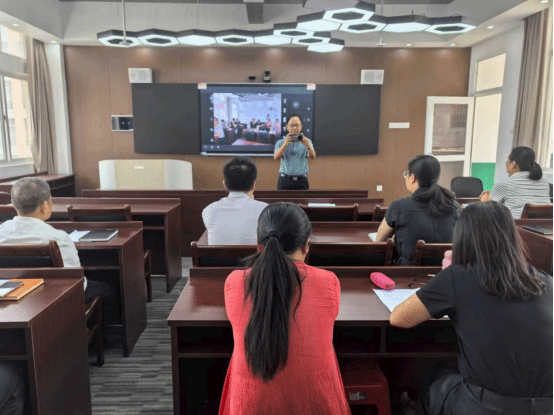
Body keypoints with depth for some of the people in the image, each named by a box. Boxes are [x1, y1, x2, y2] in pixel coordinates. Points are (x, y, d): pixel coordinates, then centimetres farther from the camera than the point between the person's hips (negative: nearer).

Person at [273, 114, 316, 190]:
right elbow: (276, 157, -10)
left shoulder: (306, 141, 9)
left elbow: (313, 157, -8)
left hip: (302, 181, 1)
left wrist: (307, 145, -29)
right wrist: (285, 144, -25)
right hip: (285, 180, 0)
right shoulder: (280, 143, 7)